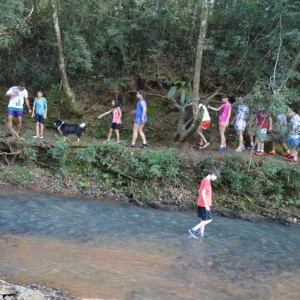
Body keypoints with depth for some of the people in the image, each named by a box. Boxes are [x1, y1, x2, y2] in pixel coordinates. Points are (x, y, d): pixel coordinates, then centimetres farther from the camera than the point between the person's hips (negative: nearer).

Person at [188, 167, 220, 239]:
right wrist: (206, 205, -23)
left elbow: (200, 191, 19)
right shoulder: (207, 181, -18)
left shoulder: (204, 180, 11)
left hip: (201, 204, 10)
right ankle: (193, 230, -4)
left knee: (204, 219, 17)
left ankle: (201, 233, 22)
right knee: (209, 219, -3)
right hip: (204, 205, -10)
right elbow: (203, 193, -24)